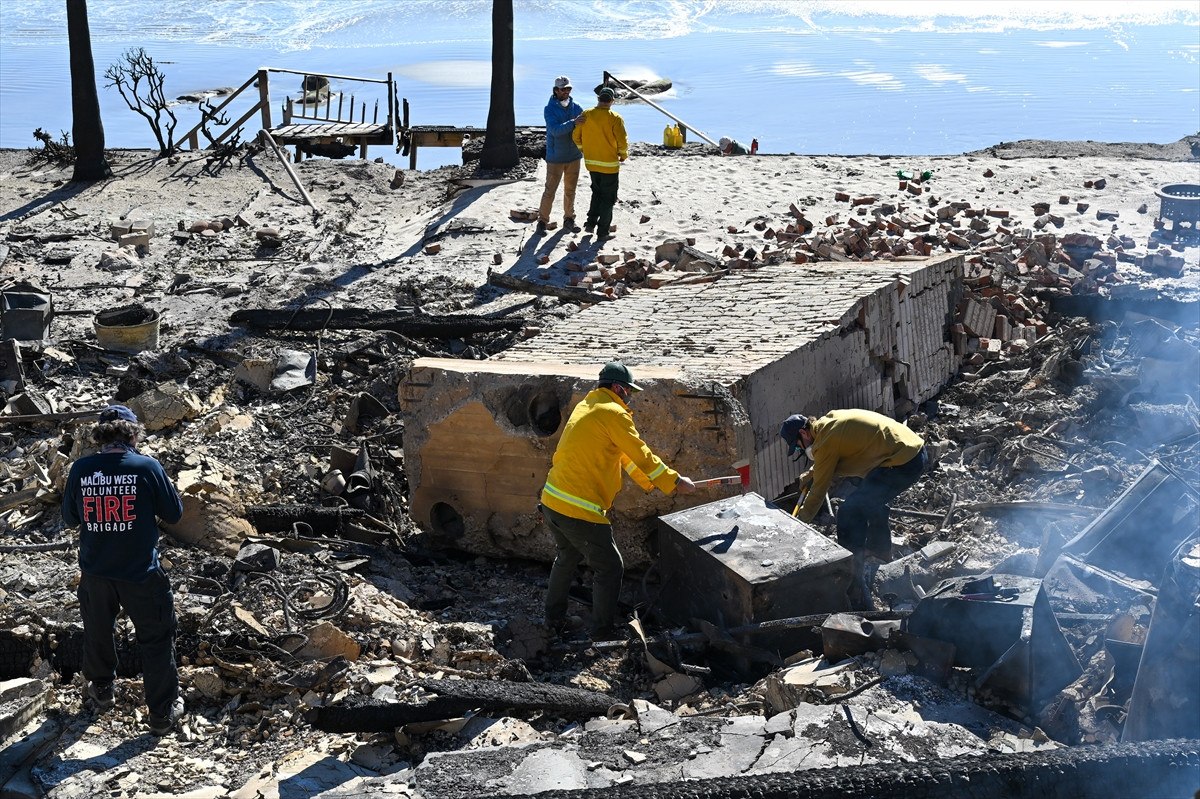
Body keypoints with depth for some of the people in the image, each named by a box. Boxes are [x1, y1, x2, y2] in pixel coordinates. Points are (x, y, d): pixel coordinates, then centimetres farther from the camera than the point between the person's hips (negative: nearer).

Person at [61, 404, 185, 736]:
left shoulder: (81, 469, -9)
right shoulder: (147, 467, -16)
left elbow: (69, 518, 4)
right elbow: (174, 514, -5)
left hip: (95, 572, 3)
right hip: (141, 572, -3)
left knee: (98, 630, 27)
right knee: (156, 639, 12)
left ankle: (101, 688, 48)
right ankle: (162, 714, 17)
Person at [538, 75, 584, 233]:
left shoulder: (575, 107, 3)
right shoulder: (550, 109, -10)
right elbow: (555, 130, -23)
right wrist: (573, 123, -36)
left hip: (573, 156, 4)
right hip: (555, 157, -4)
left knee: (570, 190, 13)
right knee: (550, 190, -2)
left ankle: (569, 219, 24)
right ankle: (542, 220, 8)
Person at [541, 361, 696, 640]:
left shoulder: (586, 406, 17)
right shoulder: (613, 413, -12)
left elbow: (619, 454, 24)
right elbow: (641, 456, -10)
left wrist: (650, 482, 26)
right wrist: (676, 482, 2)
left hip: (552, 502, 9)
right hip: (580, 511, -9)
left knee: (567, 558, 29)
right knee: (609, 568, 5)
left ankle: (554, 619, 40)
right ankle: (602, 635, 10)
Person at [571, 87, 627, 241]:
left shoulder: (586, 115, -3)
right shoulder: (615, 118, -17)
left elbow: (576, 136, 5)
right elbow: (622, 141, -17)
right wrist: (623, 156, 2)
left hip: (591, 163, 5)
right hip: (609, 165, -5)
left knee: (597, 192, 26)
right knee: (608, 198, 6)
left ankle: (591, 223, 21)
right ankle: (602, 232, 8)